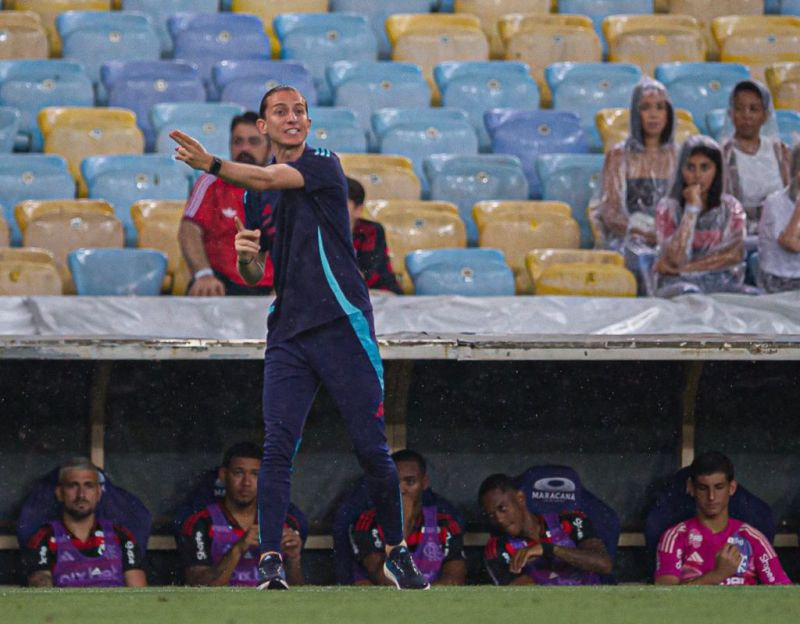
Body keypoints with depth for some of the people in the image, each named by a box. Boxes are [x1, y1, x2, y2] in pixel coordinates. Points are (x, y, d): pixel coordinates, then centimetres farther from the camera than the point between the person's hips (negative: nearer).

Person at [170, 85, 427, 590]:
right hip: (288, 334, 4)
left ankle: (397, 553, 15)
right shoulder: (256, 194, 14)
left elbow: (274, 178, -23)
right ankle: (271, 563, -13)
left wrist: (214, 165, -40)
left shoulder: (325, 165, -3)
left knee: (372, 448, -1)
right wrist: (245, 256, -5)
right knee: (277, 448, -10)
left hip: (344, 326, -4)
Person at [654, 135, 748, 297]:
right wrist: (692, 208, -10)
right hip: (680, 284, -2)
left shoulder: (730, 207, 10)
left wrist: (684, 269, -11)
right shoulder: (667, 208, 3)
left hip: (722, 283, 2)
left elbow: (734, 255, -5)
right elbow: (677, 259, -12)